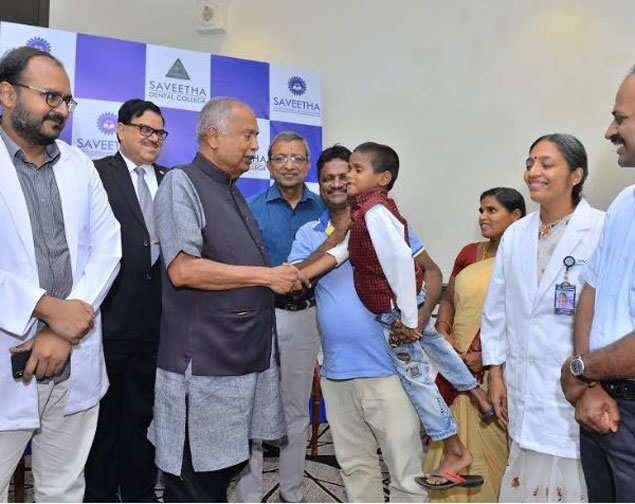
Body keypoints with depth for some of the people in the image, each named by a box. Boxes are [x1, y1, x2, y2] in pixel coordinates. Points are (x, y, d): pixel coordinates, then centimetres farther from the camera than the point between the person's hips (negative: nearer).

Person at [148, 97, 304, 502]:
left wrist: (284, 279, 9)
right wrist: (267, 276, -15)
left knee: (226, 468, 18)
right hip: (203, 361, -8)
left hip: (245, 357, 8)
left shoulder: (234, 193, 18)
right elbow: (183, 270, -21)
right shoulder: (182, 183, -9)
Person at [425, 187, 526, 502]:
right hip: (459, 366, 5)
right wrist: (442, 332, -3)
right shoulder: (469, 253, 11)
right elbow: (448, 299, 15)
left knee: (489, 446, 2)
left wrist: (488, 357, -17)